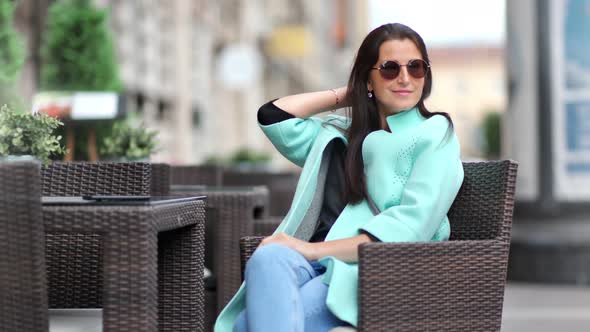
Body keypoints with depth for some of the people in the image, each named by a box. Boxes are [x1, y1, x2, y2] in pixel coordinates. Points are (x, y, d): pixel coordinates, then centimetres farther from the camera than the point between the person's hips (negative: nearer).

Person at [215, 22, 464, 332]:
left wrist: (315, 249, -14)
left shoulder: (435, 135, 9)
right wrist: (345, 95, 26)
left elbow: (412, 225, -6)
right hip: (317, 264, 5)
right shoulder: (339, 135, 27)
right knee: (268, 258, -35)